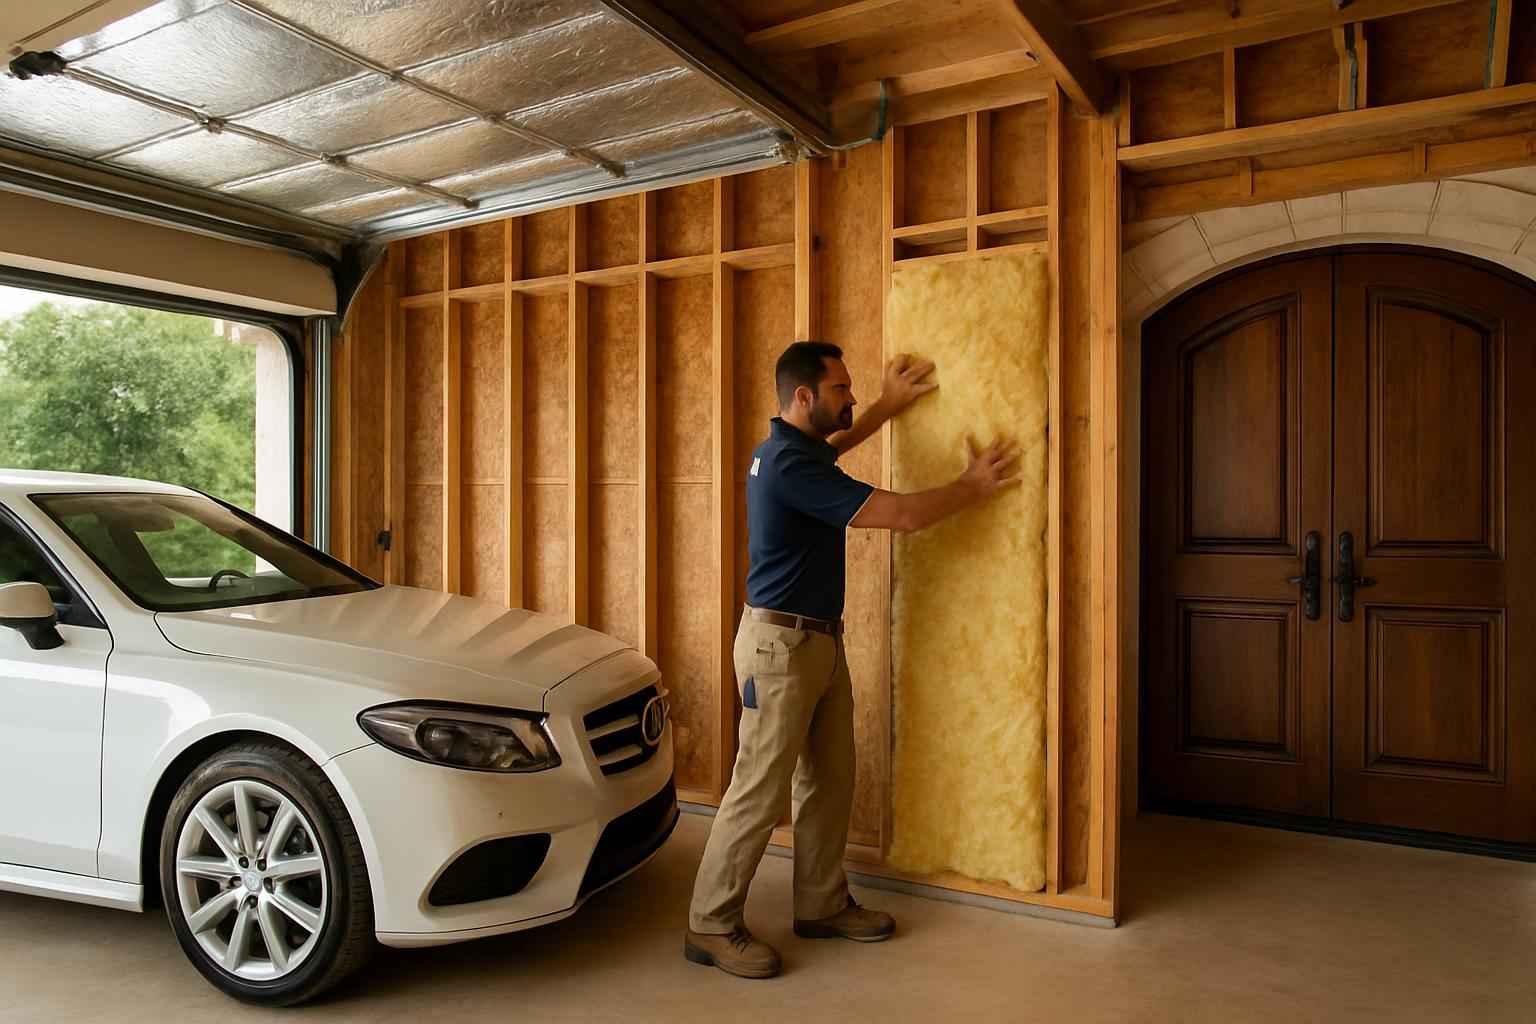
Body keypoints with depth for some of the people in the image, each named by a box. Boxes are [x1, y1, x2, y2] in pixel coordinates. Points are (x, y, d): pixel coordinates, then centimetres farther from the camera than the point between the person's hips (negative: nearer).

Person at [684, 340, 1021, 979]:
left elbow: (830, 448, 38)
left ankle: (822, 905, 28)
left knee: (829, 781, 15)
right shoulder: (791, 465, -22)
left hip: (819, 640, 10)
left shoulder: (789, 450, 9)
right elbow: (904, 514, -21)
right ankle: (711, 927, 9)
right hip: (781, 643, -10)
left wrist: (888, 407, 34)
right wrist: (975, 486, -5)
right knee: (760, 789, -3)